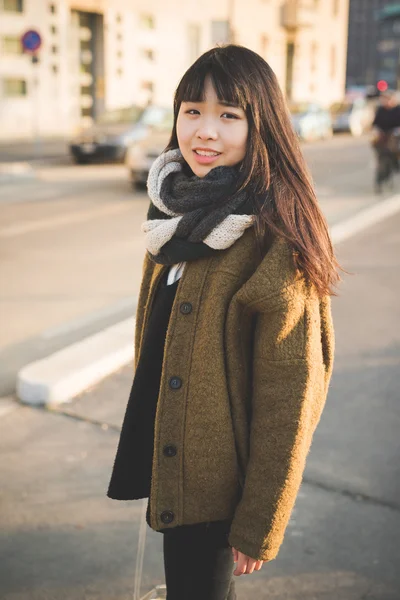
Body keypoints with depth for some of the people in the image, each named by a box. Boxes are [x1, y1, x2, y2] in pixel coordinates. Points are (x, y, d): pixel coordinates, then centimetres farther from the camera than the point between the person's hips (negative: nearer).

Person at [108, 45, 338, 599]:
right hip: (164, 464, 7)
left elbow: (289, 394, -20)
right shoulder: (178, 212, 1)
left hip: (215, 483, -7)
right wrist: (142, 454, 16)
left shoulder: (277, 238, -22)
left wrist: (259, 526, -15)